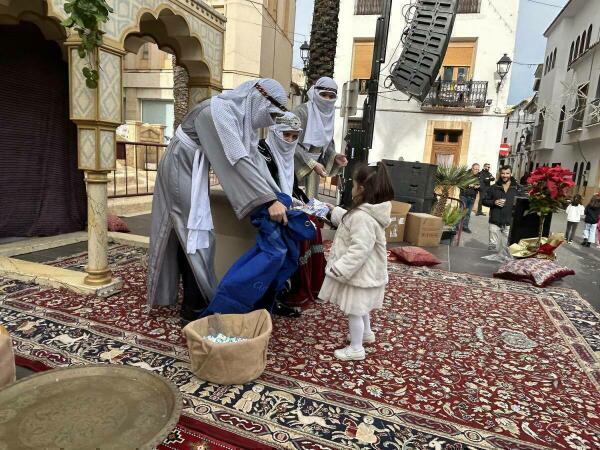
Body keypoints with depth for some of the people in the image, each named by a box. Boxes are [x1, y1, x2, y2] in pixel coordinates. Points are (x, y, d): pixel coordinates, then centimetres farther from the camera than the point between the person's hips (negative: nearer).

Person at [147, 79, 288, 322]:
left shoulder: (243, 117, 2)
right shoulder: (219, 112, -26)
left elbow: (254, 158, 1)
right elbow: (237, 161, -35)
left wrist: (278, 196, -5)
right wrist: (269, 201, -38)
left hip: (193, 174, 9)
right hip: (181, 172, -9)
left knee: (188, 236, 14)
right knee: (197, 235, -6)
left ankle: (192, 301, 27)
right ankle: (195, 306, 7)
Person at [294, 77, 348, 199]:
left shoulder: (329, 114, 5)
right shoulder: (302, 112, -15)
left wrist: (334, 156, -4)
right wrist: (312, 164, -24)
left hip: (315, 163, 6)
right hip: (297, 164, -6)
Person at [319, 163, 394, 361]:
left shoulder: (362, 216, -29)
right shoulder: (370, 211, 4)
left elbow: (359, 249, -32)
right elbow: (349, 220, 25)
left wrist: (339, 268, -30)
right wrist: (335, 212, 35)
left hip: (358, 272, -10)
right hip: (365, 271, 10)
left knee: (354, 310, 5)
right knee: (360, 308, 28)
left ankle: (356, 348, 19)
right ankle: (366, 333, 47)